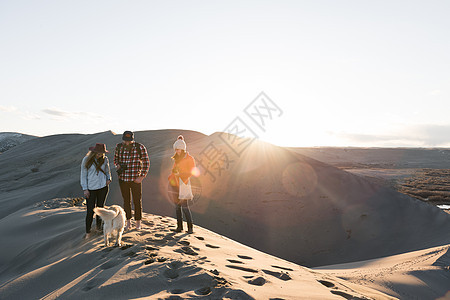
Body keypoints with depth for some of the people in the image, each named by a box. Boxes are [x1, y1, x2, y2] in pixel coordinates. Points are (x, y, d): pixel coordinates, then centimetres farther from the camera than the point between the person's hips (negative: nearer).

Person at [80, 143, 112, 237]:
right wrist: (85, 189, -6)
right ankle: (88, 232, 10)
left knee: (100, 207, 12)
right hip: (91, 188, -2)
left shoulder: (105, 159, 1)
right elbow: (83, 175, -3)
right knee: (90, 210, -3)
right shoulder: (86, 160, -7)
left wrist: (109, 179, -3)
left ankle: (99, 226, 30)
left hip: (103, 187, 3)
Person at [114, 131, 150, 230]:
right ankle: (128, 222, 27)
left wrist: (141, 177, -12)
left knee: (137, 201, 7)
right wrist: (118, 165, -8)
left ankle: (138, 223, 25)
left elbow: (146, 163, -7)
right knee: (126, 201, 13)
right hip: (123, 179, 3)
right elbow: (116, 159, 16)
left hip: (135, 180, -3)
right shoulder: (119, 147, -2)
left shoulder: (140, 147, -12)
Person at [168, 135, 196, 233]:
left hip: (183, 184, -6)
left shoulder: (189, 159, -6)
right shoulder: (177, 158, 15)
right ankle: (179, 226, 14)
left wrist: (180, 174, -20)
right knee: (177, 206, 7)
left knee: (184, 206, -10)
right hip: (175, 184, 6)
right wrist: (171, 178, 7)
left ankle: (190, 227, -1)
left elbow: (192, 172, -10)